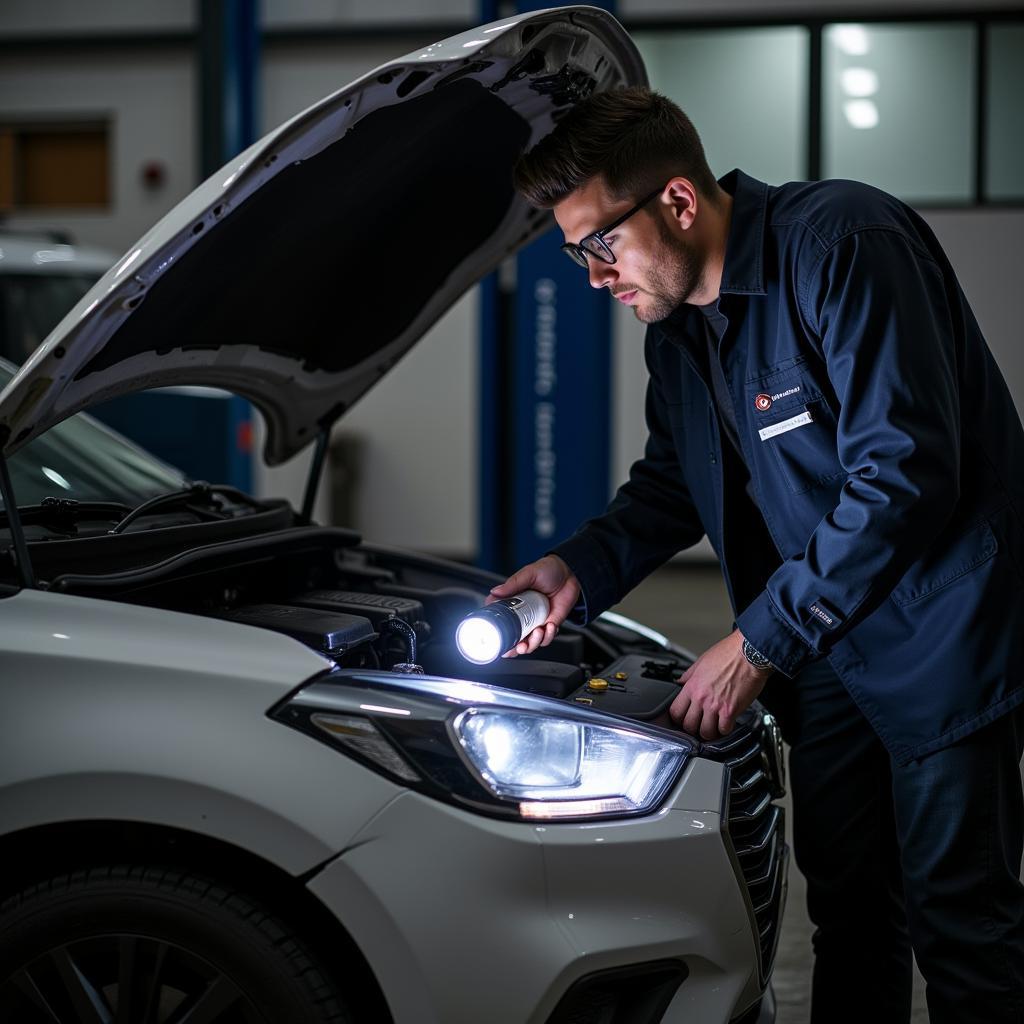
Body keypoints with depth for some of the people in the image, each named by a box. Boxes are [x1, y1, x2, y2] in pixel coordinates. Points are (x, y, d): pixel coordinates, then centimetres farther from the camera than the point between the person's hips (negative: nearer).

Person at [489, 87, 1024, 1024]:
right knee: (847, 909, 14)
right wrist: (582, 568, -1)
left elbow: (905, 473, -27)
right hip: (825, 649, 8)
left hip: (939, 629, -8)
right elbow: (669, 486, 19)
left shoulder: (845, 243, -21)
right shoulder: (674, 320, 6)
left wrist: (762, 639, -22)